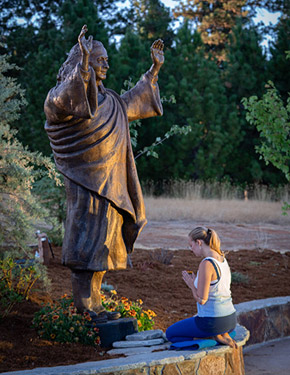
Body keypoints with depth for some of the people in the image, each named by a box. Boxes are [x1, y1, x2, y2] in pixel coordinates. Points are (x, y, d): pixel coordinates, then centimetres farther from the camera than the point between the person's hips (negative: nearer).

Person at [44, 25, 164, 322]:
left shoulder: (106, 99, 16)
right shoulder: (69, 92, -10)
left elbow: (133, 100, 33)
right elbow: (60, 102, -35)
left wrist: (154, 68, 31)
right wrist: (83, 64, -45)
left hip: (109, 183, 9)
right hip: (86, 182, -9)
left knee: (101, 244, 11)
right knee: (87, 240, -7)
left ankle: (92, 304, 18)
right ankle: (85, 306, -2)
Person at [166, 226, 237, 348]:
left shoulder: (206, 264, -21)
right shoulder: (222, 259, 8)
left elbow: (201, 299, -20)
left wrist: (192, 284, -3)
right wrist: (195, 281, 11)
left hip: (212, 322, -8)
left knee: (170, 333, 13)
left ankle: (215, 336, -2)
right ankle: (222, 334, 9)